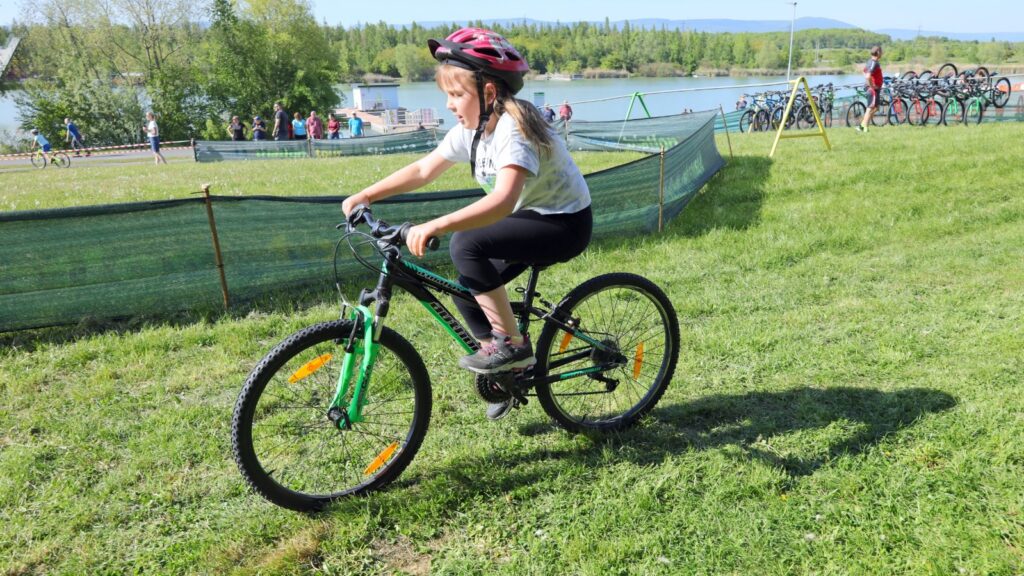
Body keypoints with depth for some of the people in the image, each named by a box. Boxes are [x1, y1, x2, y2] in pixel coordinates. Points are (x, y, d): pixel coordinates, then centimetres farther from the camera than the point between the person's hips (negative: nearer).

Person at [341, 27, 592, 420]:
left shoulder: (513, 129, -27)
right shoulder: (470, 130, 0)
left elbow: (503, 200, -42)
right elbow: (423, 170, 6)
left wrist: (435, 226, -50)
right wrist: (365, 195, -2)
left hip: (565, 223, -9)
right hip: (532, 218, 9)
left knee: (467, 244, -27)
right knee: (468, 291, 1)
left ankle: (513, 343, -12)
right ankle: (511, 372, 21)